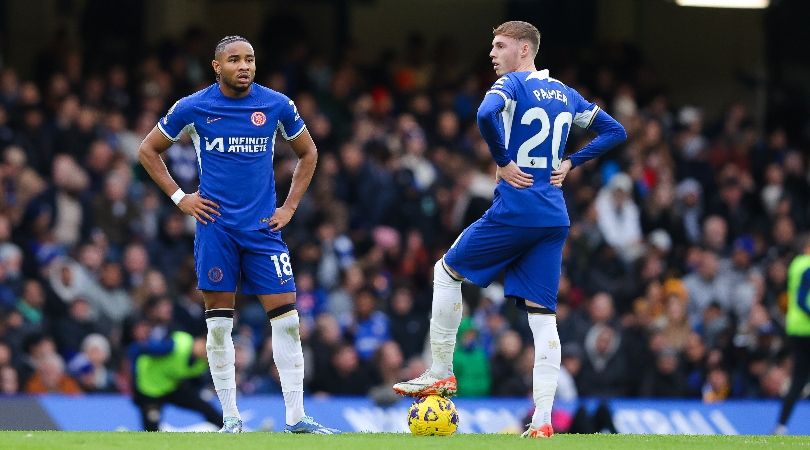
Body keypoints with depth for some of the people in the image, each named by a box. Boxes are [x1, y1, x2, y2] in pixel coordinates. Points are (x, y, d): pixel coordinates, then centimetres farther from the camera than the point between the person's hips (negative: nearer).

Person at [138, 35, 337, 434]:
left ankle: (296, 418, -1)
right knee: (219, 324, -1)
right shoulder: (193, 108, -2)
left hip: (263, 225, 1)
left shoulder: (277, 105, 2)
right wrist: (179, 198, 1)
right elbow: (148, 150, 10)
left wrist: (290, 206, 8)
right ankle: (231, 419, 7)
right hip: (215, 226, -1)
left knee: (286, 320, -5)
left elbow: (307, 153, 17)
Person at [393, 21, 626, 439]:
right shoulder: (564, 94, 16)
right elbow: (614, 131, 21)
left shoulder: (512, 84, -5)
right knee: (542, 314, 3)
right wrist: (569, 163, 14)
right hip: (554, 218, 6)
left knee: (447, 271, 14)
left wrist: (503, 162, -14)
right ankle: (543, 420, -6)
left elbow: (486, 115, -27)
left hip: (515, 210, -6)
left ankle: (440, 373, 15)